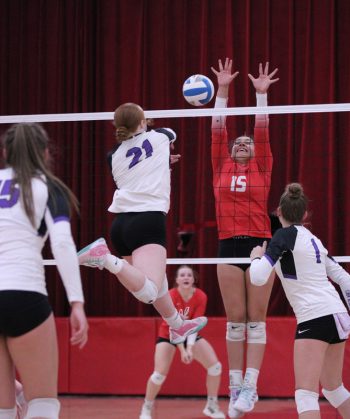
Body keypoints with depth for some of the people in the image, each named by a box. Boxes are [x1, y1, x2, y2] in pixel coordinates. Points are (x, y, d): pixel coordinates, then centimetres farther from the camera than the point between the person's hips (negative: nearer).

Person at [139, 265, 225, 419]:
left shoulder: (200, 297, -21)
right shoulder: (171, 297, -28)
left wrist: (190, 347, -33)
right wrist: (182, 350, -33)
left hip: (191, 334, 3)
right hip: (168, 335, -3)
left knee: (215, 366, -10)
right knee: (159, 373, -18)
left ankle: (212, 406, 6)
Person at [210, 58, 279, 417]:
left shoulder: (262, 170, 8)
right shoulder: (221, 170, 11)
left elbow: (263, 131, 2)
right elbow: (218, 131, 8)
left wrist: (261, 93, 0)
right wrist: (222, 90, 4)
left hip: (259, 245, -2)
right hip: (229, 246, 2)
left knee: (256, 319, -2)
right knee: (235, 320, 4)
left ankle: (250, 385, -5)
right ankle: (235, 386, 6)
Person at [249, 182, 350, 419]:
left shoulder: (286, 235, -6)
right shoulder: (312, 238, 17)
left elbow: (258, 278, -14)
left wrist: (256, 257, 7)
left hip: (315, 317, -8)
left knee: (305, 394, -13)